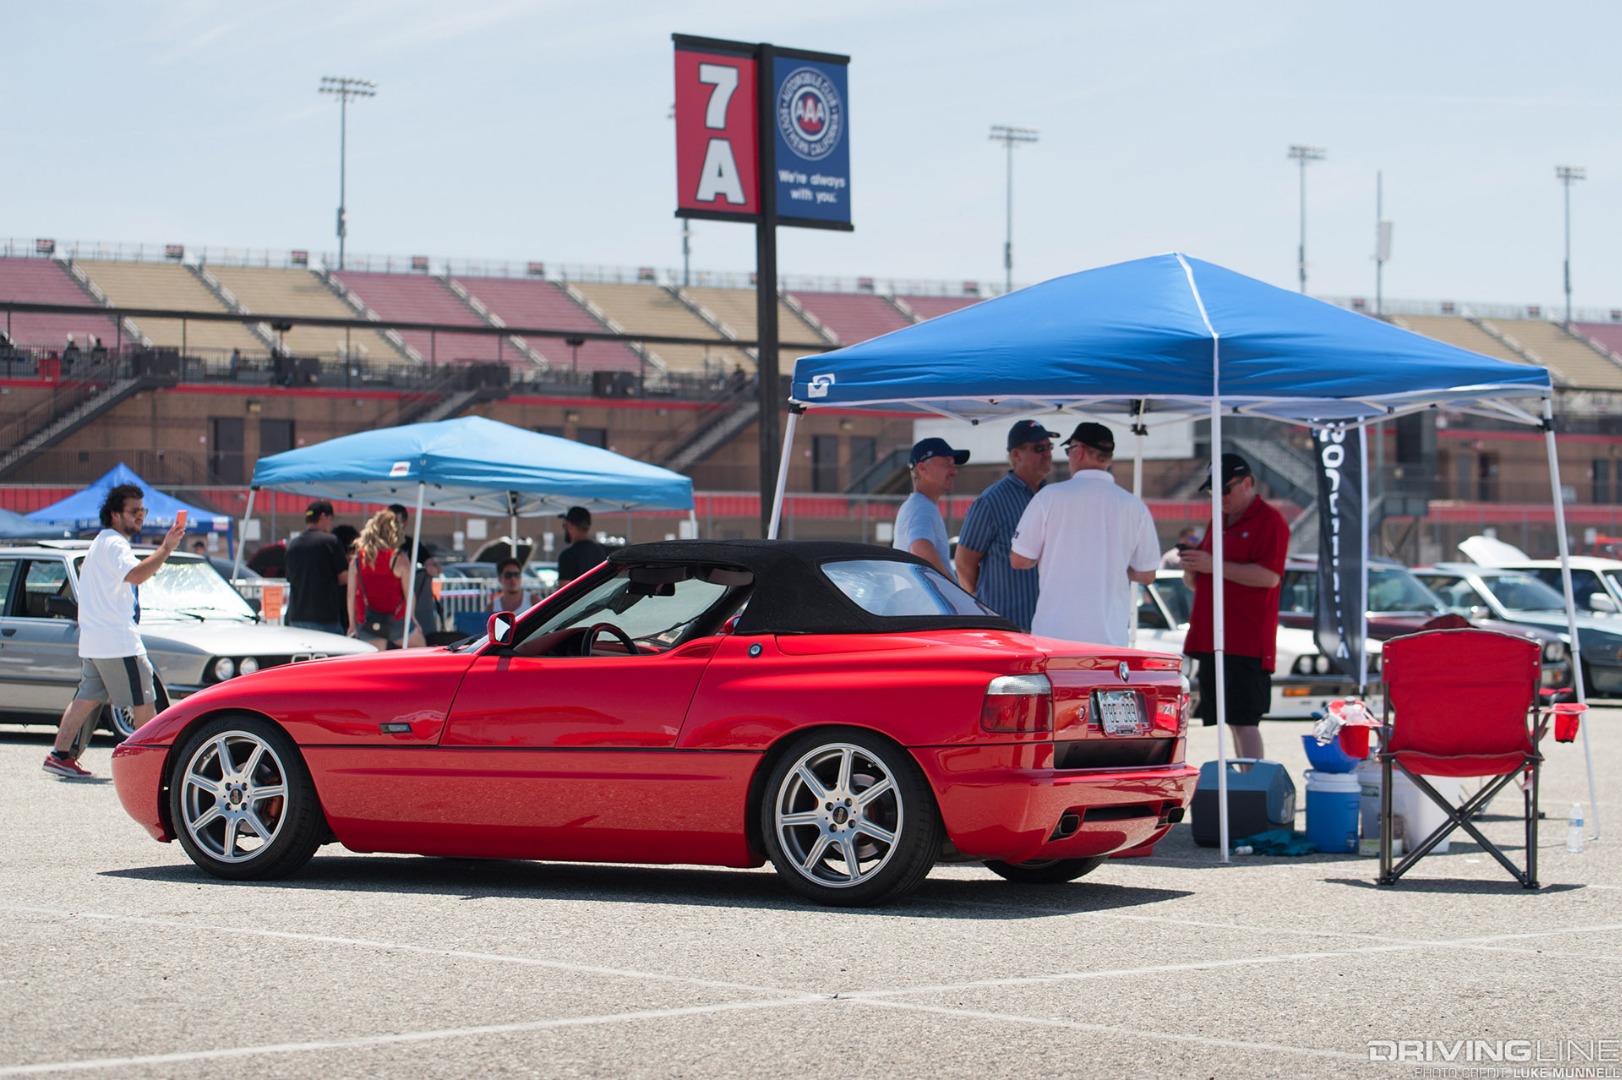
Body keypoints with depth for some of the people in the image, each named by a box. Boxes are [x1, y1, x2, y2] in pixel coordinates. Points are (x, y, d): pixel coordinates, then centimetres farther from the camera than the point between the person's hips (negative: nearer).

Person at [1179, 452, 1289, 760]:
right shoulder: (1218, 523, 21)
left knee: (1244, 720, -12)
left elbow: (1269, 576, -19)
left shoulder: (1269, 521, -5)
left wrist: (1214, 565, -18)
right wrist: (1191, 570, 3)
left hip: (1247, 641, -8)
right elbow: (1196, 583, 27)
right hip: (1212, 639, 8)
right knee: (1233, 722, 9)